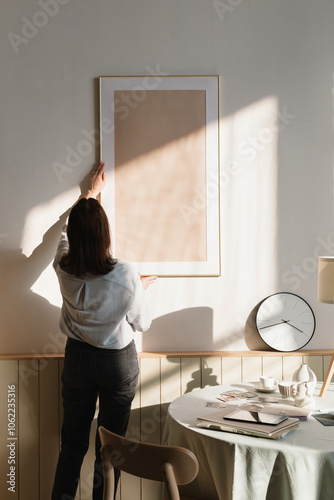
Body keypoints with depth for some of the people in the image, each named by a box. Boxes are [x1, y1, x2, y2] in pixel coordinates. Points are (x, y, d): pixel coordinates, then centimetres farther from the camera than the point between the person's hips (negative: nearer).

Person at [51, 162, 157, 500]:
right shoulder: (125, 274, -23)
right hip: (118, 361, -3)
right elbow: (142, 323, -8)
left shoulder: (64, 267, -12)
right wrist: (141, 288, 10)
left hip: (77, 358, 3)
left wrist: (91, 192, 23)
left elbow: (68, 230, 11)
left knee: (72, 443, 16)